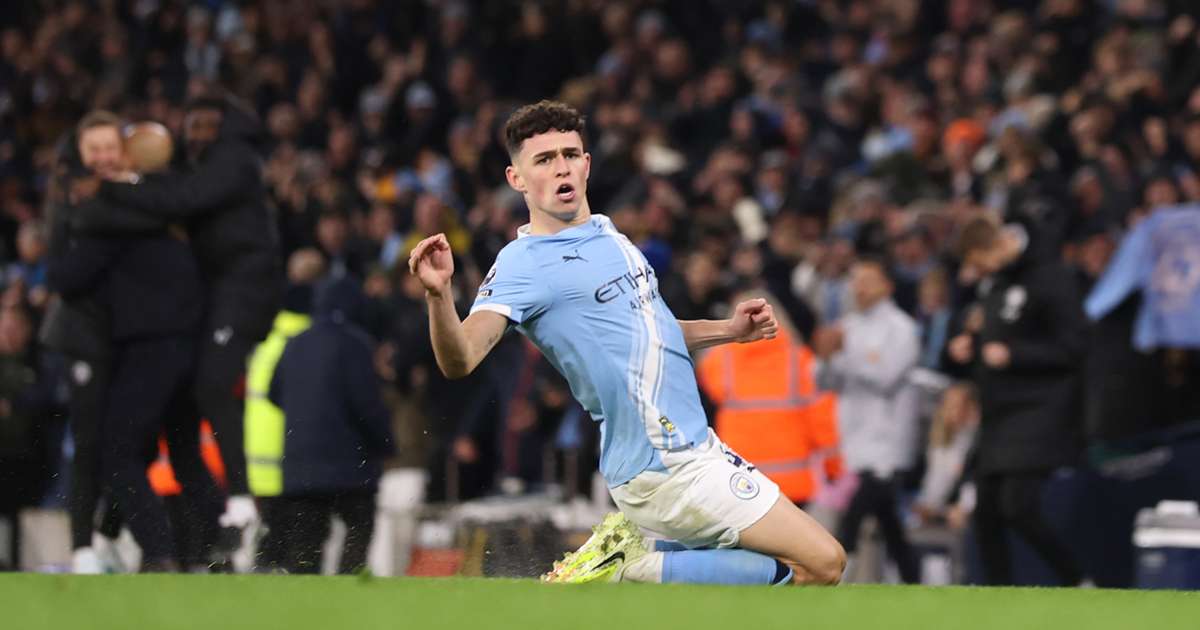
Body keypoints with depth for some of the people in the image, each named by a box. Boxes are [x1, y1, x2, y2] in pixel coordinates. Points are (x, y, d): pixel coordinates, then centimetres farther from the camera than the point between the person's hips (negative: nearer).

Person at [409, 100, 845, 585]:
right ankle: (637, 568, -6)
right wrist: (438, 294, -47)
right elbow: (460, 359, -29)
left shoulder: (606, 233, 11)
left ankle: (627, 555, 10)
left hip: (693, 444, 8)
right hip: (665, 468, -8)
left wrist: (728, 330, 12)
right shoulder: (524, 264, -14)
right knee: (822, 563, -10)